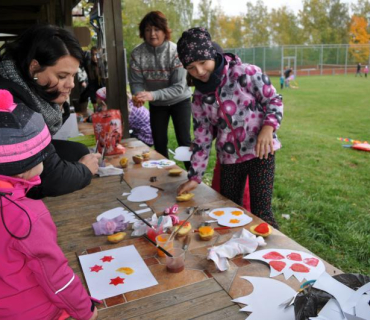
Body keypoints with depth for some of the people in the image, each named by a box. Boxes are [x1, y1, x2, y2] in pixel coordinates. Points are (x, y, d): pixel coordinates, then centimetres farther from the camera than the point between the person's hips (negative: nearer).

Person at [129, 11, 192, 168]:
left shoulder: (175, 52, -24)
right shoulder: (137, 53, -16)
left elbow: (179, 87, -28)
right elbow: (136, 82, -13)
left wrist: (152, 95, -40)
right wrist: (138, 95, -37)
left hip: (180, 101, -3)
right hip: (157, 104, 3)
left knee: (184, 140, 0)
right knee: (159, 142, 9)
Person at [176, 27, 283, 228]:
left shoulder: (244, 73, -10)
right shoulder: (199, 97, 3)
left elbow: (274, 100, -4)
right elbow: (201, 139, 6)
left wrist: (268, 127, -23)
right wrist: (195, 176, 3)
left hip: (260, 152, -4)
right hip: (229, 158, 5)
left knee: (261, 213, -2)